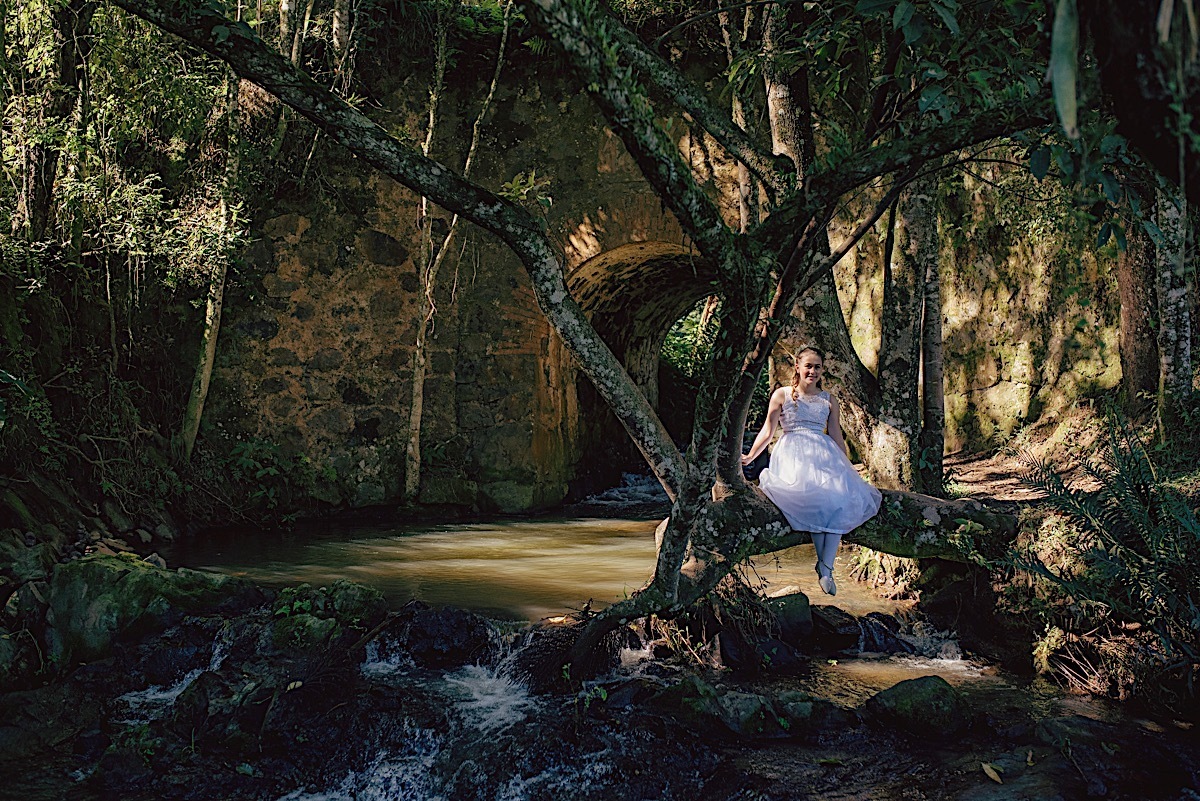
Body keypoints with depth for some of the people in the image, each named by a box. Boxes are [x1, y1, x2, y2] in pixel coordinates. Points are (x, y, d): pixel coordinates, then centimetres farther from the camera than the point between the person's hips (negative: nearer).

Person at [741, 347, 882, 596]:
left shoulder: (829, 400, 20)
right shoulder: (782, 395, 12)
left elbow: (837, 437, 21)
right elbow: (768, 430, 11)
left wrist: (848, 470, 19)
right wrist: (749, 456, 1)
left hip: (825, 454, 3)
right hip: (793, 454, -3)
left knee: (840, 498, -26)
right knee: (811, 494, -33)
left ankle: (826, 567, -24)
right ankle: (824, 563, -23)